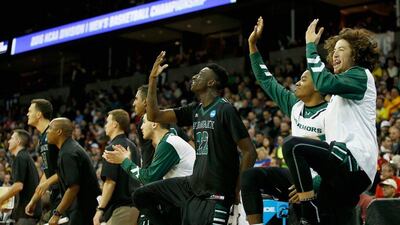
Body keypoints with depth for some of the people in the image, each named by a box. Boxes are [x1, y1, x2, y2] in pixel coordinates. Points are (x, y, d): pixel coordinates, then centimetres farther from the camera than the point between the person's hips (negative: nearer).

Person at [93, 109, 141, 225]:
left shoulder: (112, 148, -12)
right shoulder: (131, 146, 14)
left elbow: (110, 182, -18)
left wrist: (100, 209, -15)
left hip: (121, 208, -9)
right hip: (135, 205, 9)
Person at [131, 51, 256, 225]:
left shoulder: (225, 110, -12)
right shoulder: (194, 110, 9)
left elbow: (249, 152, -13)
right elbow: (154, 116, 11)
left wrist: (237, 190, -12)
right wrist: (153, 79, 5)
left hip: (216, 192, -8)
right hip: (193, 185, 8)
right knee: (142, 196, 8)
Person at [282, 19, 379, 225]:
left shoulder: (360, 75, 1)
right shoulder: (340, 91, 29)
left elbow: (324, 83, -18)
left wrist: (311, 45, -9)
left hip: (354, 162, -9)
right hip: (346, 169, 9)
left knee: (292, 145, -22)